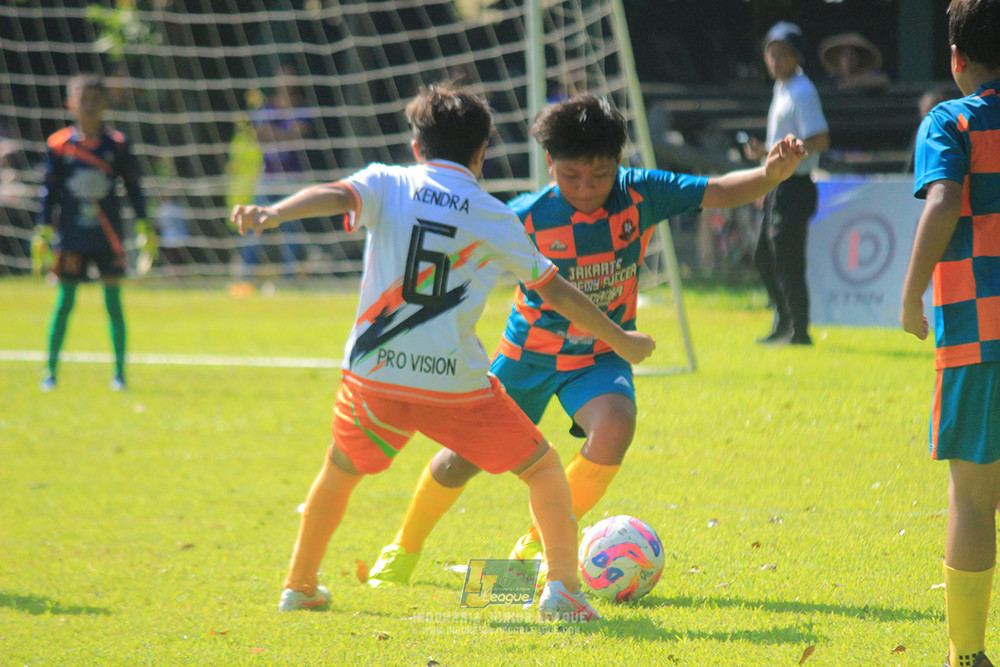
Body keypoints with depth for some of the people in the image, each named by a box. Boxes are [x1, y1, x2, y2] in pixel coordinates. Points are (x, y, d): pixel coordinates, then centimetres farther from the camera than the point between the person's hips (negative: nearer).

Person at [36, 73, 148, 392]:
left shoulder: (117, 145, 2)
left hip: (108, 237, 0)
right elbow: (49, 191, 4)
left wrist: (143, 224, 1)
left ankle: (119, 373, 9)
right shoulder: (58, 145, 0)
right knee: (65, 303, 1)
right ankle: (51, 371, 10)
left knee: (113, 303, 1)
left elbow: (133, 187, 7)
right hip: (71, 238, 0)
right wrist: (44, 229, -3)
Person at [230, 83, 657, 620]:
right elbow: (556, 292, 11)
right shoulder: (494, 218, 6)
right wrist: (619, 340, 23)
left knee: (339, 472, 28)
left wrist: (272, 214, -32)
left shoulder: (387, 185, 6)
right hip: (457, 385, -2)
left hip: (375, 375, 2)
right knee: (543, 468, 13)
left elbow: (336, 196, -16)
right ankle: (562, 586, -4)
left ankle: (299, 586, 37)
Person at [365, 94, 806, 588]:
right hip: (529, 352, 0)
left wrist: (770, 174, -40)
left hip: (601, 356, 0)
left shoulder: (640, 195, -16)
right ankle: (404, 549, 35)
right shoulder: (527, 218, -19)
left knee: (615, 427, -30)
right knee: (466, 456, 5)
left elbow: (718, 192, -22)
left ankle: (539, 546, -9)